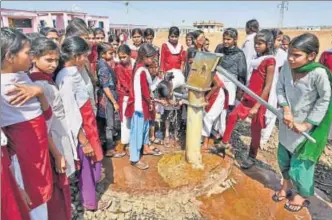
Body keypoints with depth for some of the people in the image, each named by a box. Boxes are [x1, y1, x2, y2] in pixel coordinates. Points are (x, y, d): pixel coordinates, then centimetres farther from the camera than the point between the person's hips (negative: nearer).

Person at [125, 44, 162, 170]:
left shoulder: (140, 67, 8)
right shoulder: (142, 70, -21)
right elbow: (144, 90, -20)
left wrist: (149, 101, 10)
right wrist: (150, 102, -6)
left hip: (143, 103, 10)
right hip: (140, 104, -10)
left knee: (145, 126, 23)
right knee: (137, 130, -2)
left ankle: (146, 148, 43)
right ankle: (134, 159, 9)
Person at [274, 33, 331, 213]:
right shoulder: (287, 66, -13)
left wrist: (307, 124, -16)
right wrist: (286, 109, -15)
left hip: (306, 125, -5)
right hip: (287, 122, 5)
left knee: (300, 162, 7)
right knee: (283, 157, 19)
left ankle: (301, 195, 35)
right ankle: (286, 185, 46)